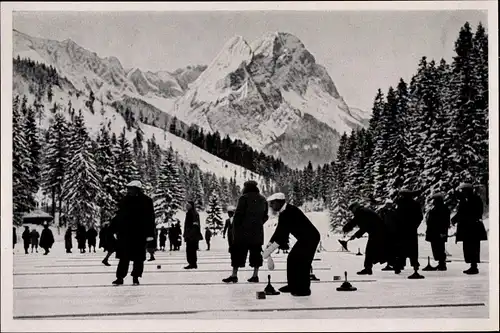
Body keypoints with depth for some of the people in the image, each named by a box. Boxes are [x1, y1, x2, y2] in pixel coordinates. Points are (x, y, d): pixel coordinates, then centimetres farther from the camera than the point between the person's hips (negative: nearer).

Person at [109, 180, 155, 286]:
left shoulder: (146, 201, -4)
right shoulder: (124, 201, 8)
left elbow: (150, 218, -5)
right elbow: (118, 216, 14)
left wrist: (149, 234, -10)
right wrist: (113, 229, 11)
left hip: (139, 234, -3)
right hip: (125, 233, 3)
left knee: (138, 258, 5)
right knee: (124, 257, 2)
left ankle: (135, 277, 15)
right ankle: (120, 277, 5)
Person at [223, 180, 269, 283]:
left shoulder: (244, 198, -9)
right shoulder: (263, 200, 11)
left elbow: (238, 214, -13)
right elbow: (265, 216, 14)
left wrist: (235, 227, -5)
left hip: (243, 231, -6)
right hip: (257, 231, 6)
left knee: (237, 252, 0)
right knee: (256, 252, 10)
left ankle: (234, 275, -2)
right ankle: (255, 275, 10)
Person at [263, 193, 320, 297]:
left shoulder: (290, 213, -27)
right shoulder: (284, 213, 4)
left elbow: (283, 236, -30)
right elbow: (279, 231, 9)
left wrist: (270, 250, -28)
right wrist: (269, 245, 2)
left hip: (311, 238, -10)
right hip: (304, 238, 10)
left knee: (303, 261, -11)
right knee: (292, 258, 10)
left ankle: (304, 289, -1)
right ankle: (292, 286, 19)